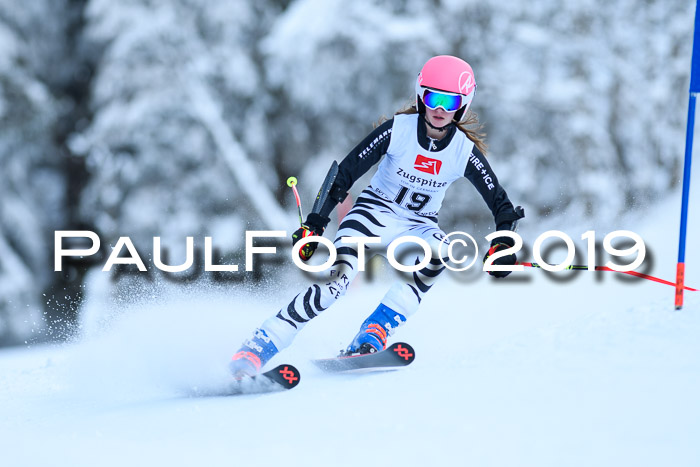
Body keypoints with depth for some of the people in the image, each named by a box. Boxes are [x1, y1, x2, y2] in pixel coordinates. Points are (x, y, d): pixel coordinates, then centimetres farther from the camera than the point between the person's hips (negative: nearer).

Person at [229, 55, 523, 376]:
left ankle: (371, 339, -36)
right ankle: (257, 349, -28)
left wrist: (503, 244, -22)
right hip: (375, 210, -2)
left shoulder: (465, 152, -10)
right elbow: (346, 172, -15)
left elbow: (500, 203, -4)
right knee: (339, 277, -29)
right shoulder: (398, 129, -16)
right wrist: (315, 223, -22)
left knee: (437, 253, -34)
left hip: (418, 225, 2)